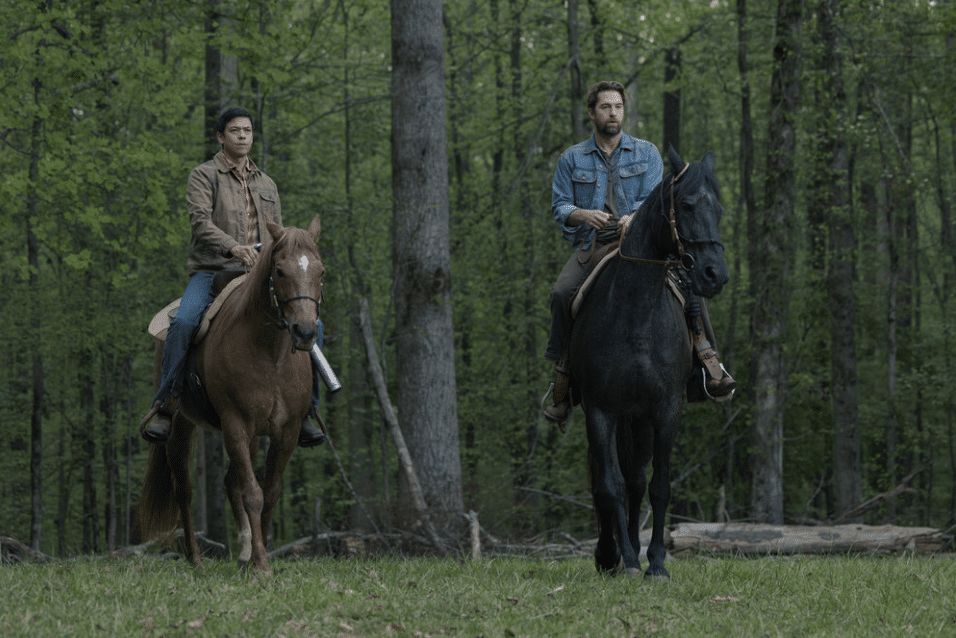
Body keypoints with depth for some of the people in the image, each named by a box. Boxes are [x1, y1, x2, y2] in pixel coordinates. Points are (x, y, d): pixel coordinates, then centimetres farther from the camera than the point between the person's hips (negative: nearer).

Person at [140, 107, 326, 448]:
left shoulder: (267, 185, 20)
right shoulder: (203, 176, 3)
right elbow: (201, 222, -14)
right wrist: (233, 248, -32)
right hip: (210, 272, -4)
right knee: (183, 323, -34)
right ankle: (164, 406, -24)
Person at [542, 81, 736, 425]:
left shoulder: (647, 153, 11)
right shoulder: (572, 159, 13)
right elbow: (559, 206, 8)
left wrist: (635, 218, -23)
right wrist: (585, 215, -15)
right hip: (591, 244, 0)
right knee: (562, 293, -29)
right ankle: (562, 386, -22)